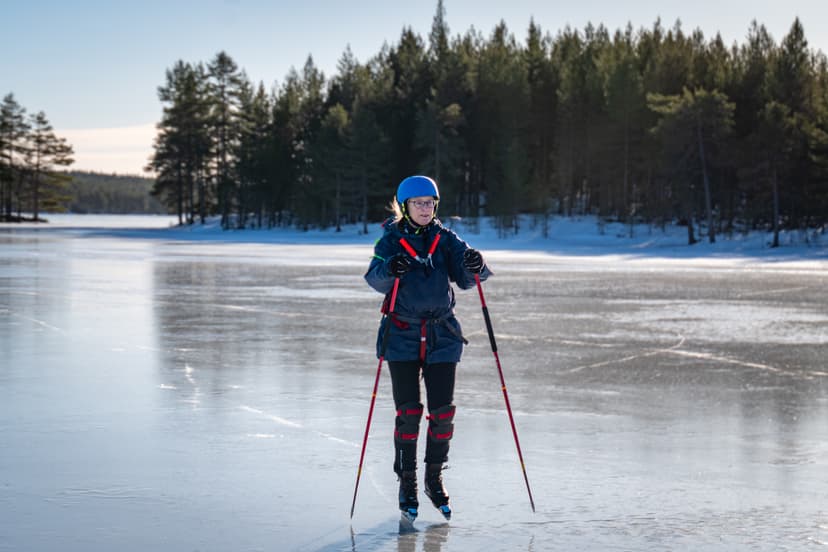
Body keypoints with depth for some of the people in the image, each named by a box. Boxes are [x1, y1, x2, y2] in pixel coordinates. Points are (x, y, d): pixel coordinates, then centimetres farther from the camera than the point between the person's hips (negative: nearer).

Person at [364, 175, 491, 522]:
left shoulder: (445, 240, 5)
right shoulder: (390, 241, -2)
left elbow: (465, 279, -5)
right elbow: (375, 279, -18)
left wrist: (475, 267, -28)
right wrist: (390, 269, -40)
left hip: (442, 336, 2)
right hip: (403, 336, -2)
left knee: (442, 411, 1)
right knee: (408, 411, -3)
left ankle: (434, 477, 19)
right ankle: (407, 482, 11)